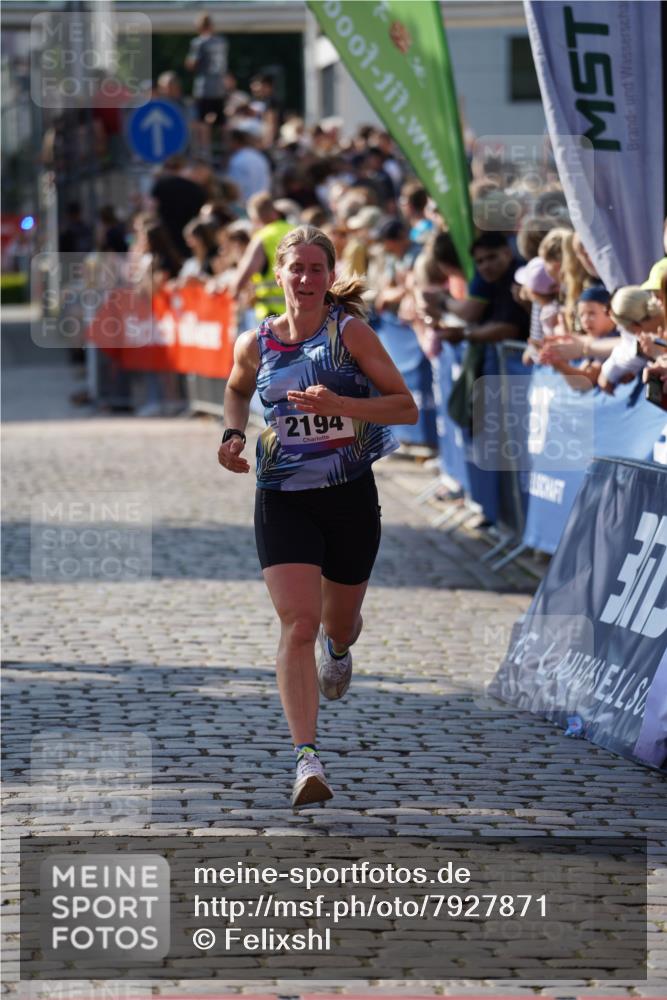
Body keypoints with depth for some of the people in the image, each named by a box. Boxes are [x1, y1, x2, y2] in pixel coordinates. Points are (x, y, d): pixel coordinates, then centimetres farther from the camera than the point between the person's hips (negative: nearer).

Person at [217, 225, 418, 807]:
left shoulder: (348, 330, -8)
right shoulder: (255, 344, 1)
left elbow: (407, 408, -10)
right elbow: (237, 390, 24)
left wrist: (340, 404, -24)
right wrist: (234, 435, 5)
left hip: (350, 496, 0)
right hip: (282, 500, 0)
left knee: (339, 622, 18)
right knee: (298, 624, -16)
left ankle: (338, 648, 58)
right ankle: (308, 759, -20)